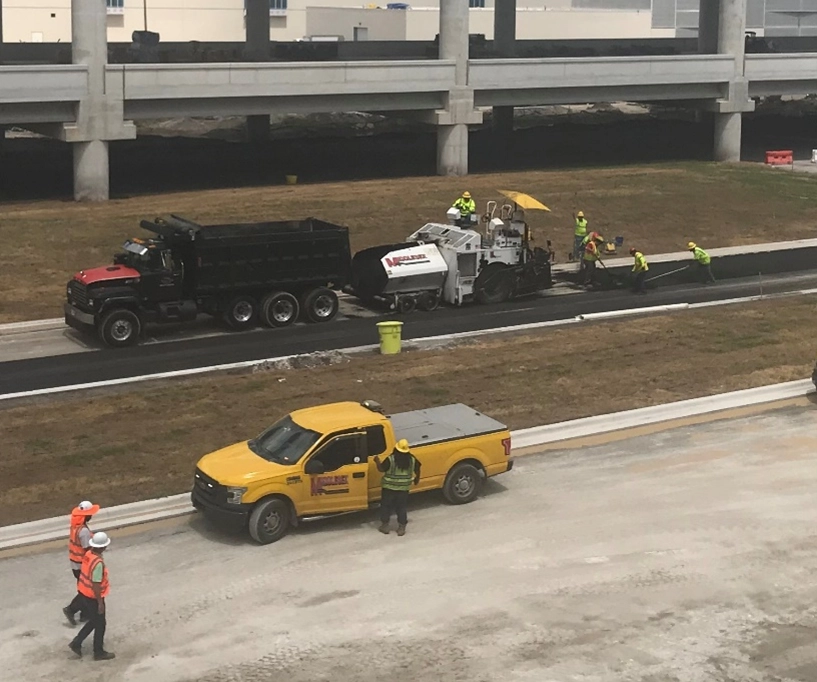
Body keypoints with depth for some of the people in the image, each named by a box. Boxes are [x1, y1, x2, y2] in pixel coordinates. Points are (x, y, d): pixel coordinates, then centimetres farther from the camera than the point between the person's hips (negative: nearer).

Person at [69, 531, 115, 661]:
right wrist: (100, 603, -19)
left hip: (84, 592, 9)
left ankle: (76, 643, 27)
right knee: (100, 624, 10)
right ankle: (99, 652, 23)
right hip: (93, 596, -9)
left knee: (94, 621, 25)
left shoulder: (88, 554, -3)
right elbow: (96, 585, -27)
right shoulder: (98, 563, -30)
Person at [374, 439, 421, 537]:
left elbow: (381, 469, -11)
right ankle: (401, 528, 12)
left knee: (386, 506, 13)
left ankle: (385, 526, 18)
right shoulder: (412, 459, -4)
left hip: (389, 488, -3)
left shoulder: (390, 459, -16)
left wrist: (377, 461, 7)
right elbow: (417, 470, 8)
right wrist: (417, 479, 26)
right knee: (402, 508, 12)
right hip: (404, 488, 3)